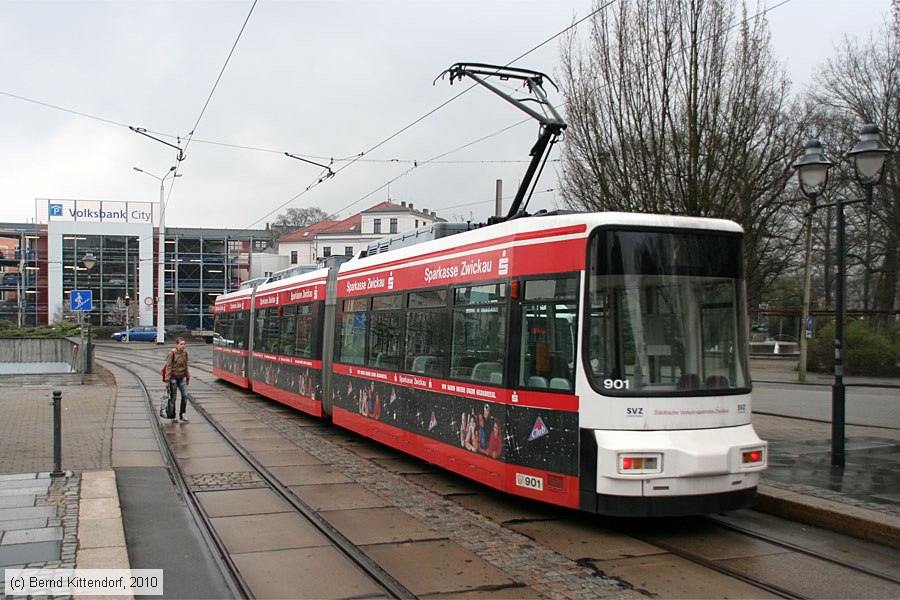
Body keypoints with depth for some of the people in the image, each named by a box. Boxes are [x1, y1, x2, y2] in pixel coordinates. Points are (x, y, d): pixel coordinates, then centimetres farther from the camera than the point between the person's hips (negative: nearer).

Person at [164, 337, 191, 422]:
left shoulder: (185, 353, 4)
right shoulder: (172, 354, -12)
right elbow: (168, 367, -11)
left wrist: (187, 377, 16)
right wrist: (167, 379, -15)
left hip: (182, 377, 5)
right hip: (173, 377, -5)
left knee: (185, 395, -2)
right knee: (173, 397, 4)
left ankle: (182, 414, 11)